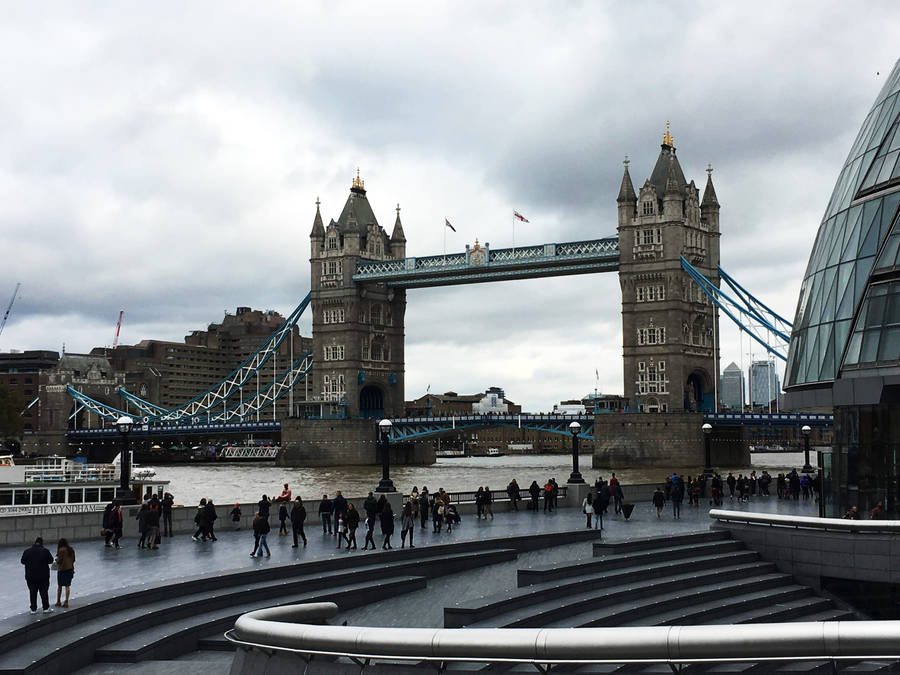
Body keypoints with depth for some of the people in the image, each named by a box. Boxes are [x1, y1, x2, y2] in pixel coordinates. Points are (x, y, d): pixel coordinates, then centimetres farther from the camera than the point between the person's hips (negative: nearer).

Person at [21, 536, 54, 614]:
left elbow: (22, 561, 3)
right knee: (44, 592, 8)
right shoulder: (45, 551, -9)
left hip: (30, 576, 1)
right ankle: (46, 608, 11)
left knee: (32, 592, 8)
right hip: (43, 576, -1)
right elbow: (50, 560, -1)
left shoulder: (27, 551, -3)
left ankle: (33, 609, 9)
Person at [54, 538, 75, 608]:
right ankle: (66, 602, 4)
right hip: (70, 568, 5)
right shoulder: (71, 549, 6)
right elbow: (73, 559, 9)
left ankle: (58, 601, 14)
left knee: (59, 586, 8)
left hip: (62, 569, -5)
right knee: (67, 586, 6)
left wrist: (56, 560, 8)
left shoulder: (61, 550, -13)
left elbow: (59, 560, -13)